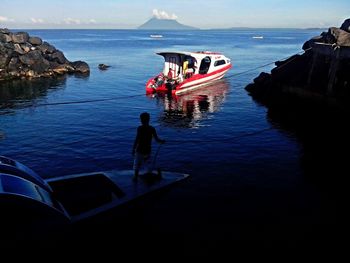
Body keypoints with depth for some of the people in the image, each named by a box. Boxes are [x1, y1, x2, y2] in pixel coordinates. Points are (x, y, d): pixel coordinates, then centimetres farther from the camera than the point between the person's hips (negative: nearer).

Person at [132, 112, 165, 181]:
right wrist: (162, 141, 15)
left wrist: (133, 149, -9)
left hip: (140, 150, -3)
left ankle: (135, 177, 17)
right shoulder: (152, 129, -3)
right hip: (148, 150, 3)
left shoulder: (140, 128, -14)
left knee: (137, 164, 10)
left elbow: (137, 139, -17)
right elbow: (157, 139, -5)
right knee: (148, 163, 18)